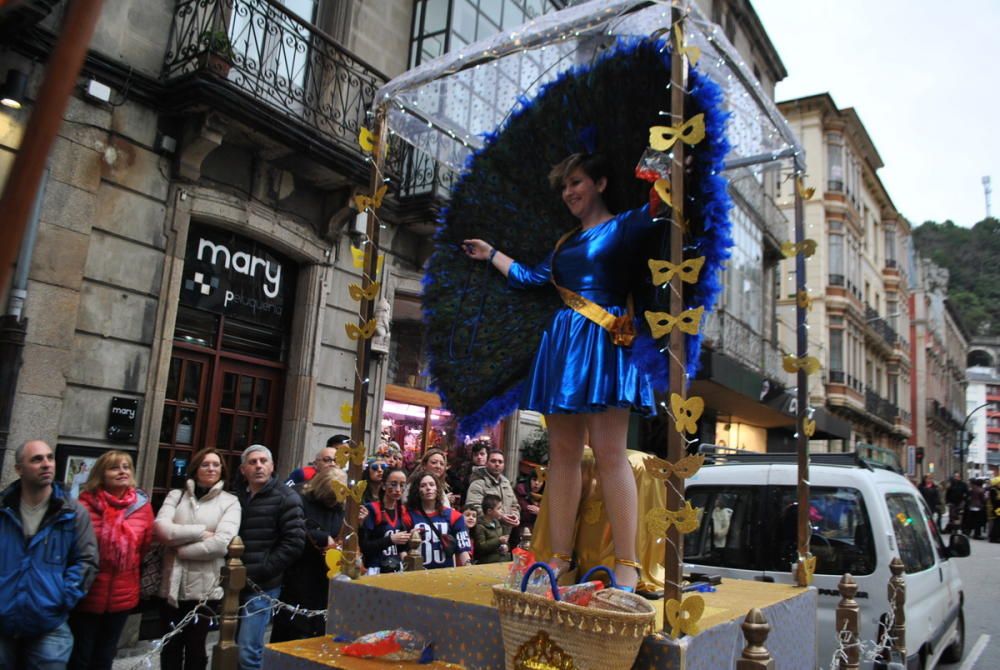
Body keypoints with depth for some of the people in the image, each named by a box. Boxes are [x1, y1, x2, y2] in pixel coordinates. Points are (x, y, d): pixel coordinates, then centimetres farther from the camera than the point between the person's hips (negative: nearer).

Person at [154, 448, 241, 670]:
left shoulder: (230, 502, -1)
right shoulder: (176, 495, 7)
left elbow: (221, 543, -15)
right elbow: (161, 529, -10)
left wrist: (180, 550, -10)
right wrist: (201, 532, -13)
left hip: (205, 588, -2)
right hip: (172, 585, 2)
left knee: (195, 649, 12)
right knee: (170, 648, 14)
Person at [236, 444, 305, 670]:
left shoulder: (285, 498, -4)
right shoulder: (236, 496, 13)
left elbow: (294, 541, -11)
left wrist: (259, 572, -14)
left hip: (262, 586, -6)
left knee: (248, 651, -8)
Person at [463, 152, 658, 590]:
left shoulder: (624, 227, 5)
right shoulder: (566, 243, 25)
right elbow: (530, 277, 35)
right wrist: (491, 254, 43)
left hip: (603, 343, -7)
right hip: (561, 342, 7)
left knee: (608, 453, -11)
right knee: (563, 452, 4)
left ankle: (627, 564, -5)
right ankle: (561, 558, 9)